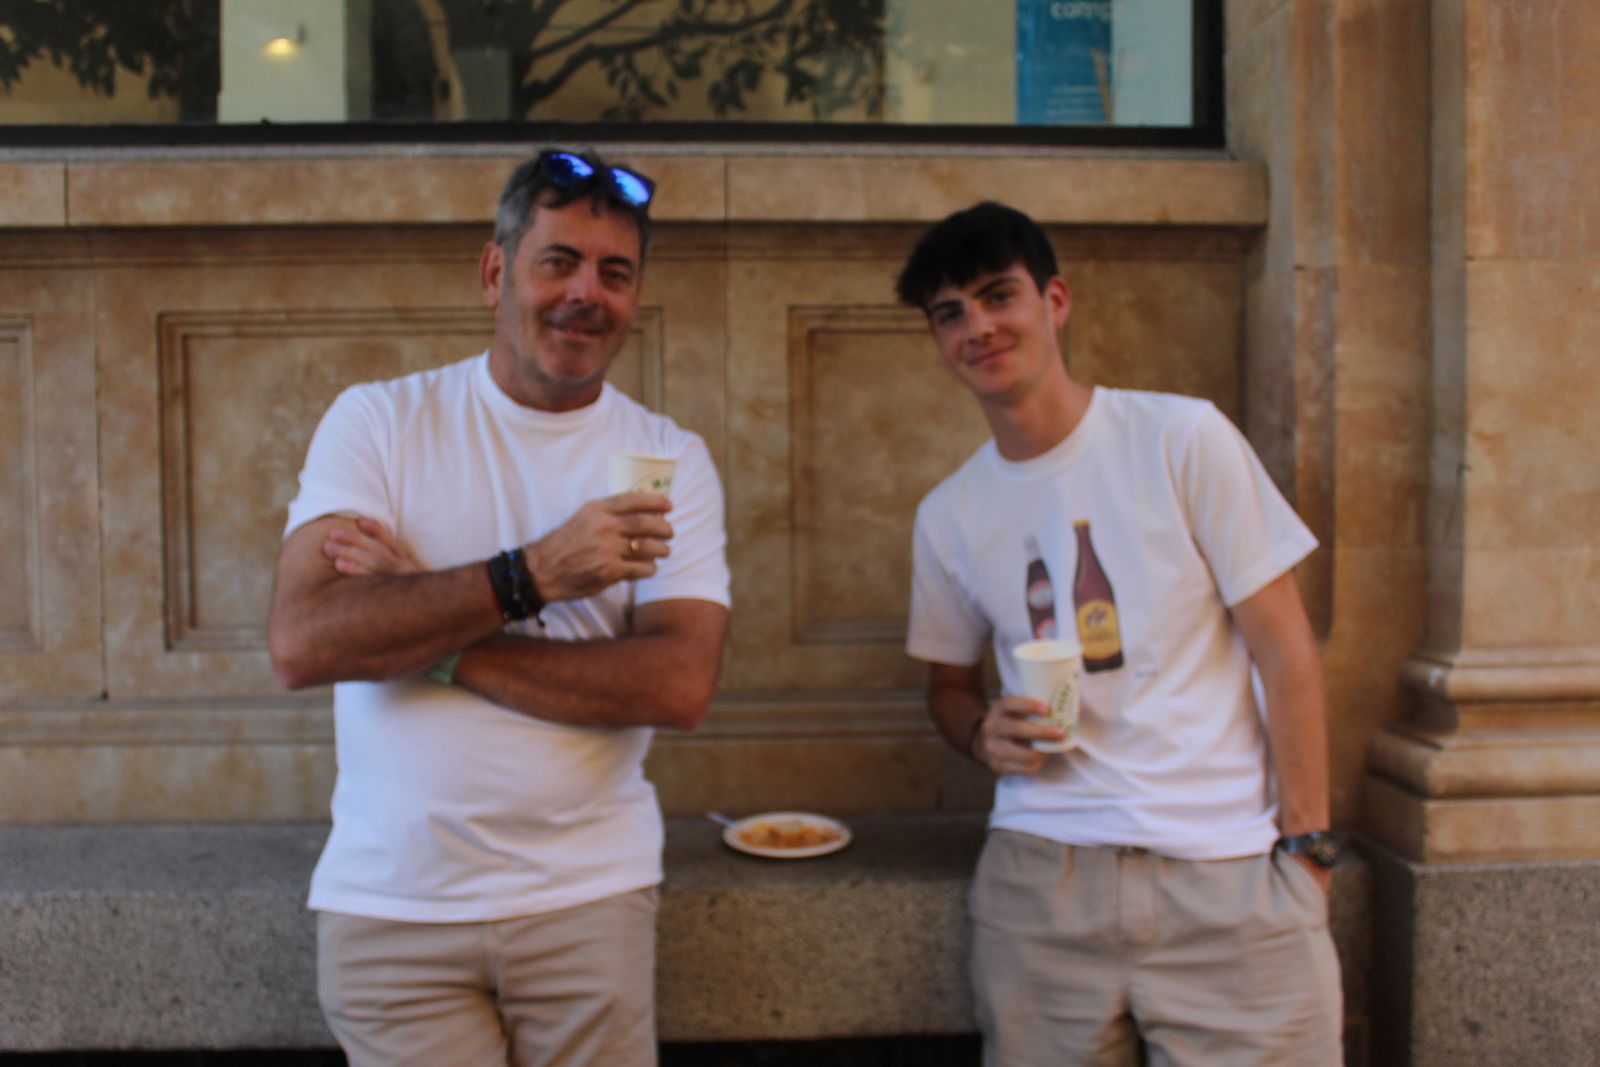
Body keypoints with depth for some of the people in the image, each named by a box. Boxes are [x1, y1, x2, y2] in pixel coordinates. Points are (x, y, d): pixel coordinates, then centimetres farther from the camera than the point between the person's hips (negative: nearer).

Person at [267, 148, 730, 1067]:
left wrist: (428, 636, -15)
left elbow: (682, 686, -14)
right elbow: (301, 644, -14)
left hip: (587, 895, 1)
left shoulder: (670, 460, 0)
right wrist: (533, 576, -22)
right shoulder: (378, 422, -1)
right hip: (388, 905, 0)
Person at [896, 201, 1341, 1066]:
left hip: (1229, 869, -2)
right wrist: (982, 732, -3)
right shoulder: (948, 515, 7)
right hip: (1041, 874, 3)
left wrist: (1306, 844, -7)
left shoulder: (1182, 438, -3)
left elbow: (1284, 651, -2)